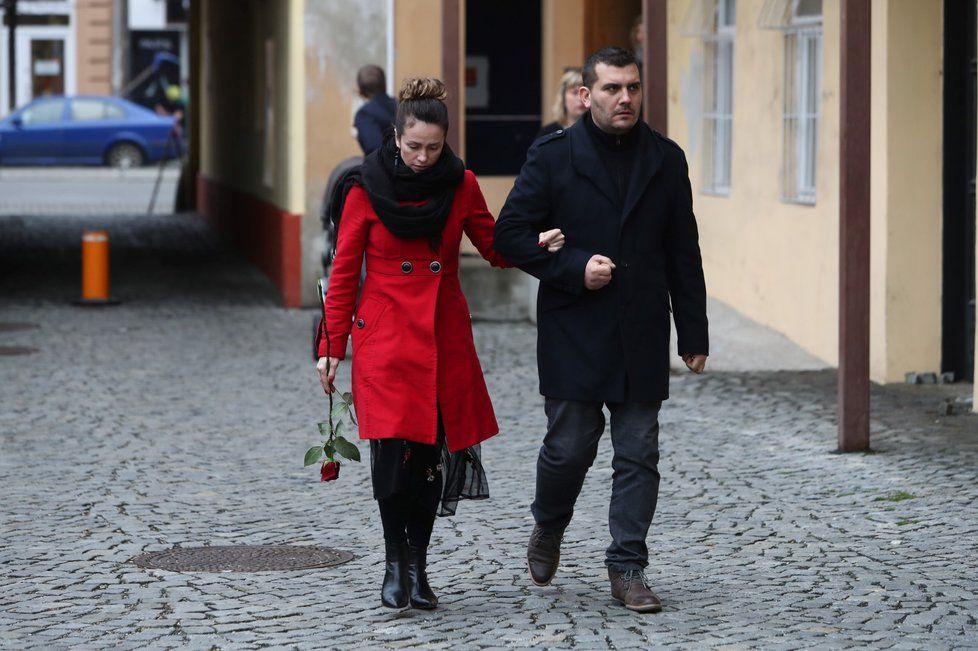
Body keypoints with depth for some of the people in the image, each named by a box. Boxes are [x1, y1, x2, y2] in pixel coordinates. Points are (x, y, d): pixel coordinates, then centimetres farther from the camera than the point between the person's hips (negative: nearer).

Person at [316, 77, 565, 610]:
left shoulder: (461, 186, 4)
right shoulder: (367, 190, -3)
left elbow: (495, 247, 11)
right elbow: (344, 273, 1)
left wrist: (537, 244, -10)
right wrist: (332, 346, 0)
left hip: (445, 338, 3)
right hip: (386, 336, -3)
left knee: (433, 453, 2)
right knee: (392, 449, -14)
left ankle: (417, 566, 17)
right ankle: (396, 561, 5)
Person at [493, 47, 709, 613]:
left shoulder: (666, 160, 7)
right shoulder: (554, 156, -2)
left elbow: (684, 253, 9)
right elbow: (511, 232, -3)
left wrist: (694, 334, 6)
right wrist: (573, 268, -14)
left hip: (642, 338, 3)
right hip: (573, 335, -2)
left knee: (639, 455, 1)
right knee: (570, 448, 2)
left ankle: (628, 568, 9)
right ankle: (548, 530, 31)